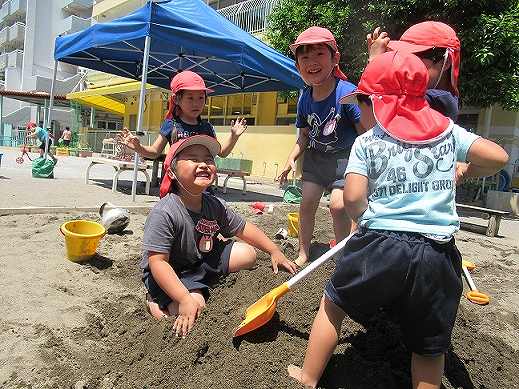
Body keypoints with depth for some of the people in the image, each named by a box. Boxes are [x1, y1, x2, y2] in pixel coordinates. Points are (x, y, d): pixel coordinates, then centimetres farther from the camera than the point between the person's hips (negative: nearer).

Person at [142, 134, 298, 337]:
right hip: (169, 272, -7)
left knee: (247, 254, 1)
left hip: (201, 260, 7)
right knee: (196, 305, -29)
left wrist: (274, 251, 4)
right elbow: (158, 262, -30)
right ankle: (156, 300, 3)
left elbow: (243, 228, 5)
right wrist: (185, 300, -35)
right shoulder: (164, 213, -29)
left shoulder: (215, 205, -10)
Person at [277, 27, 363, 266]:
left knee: (338, 205, -16)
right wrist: (291, 159, -3)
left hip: (345, 157, -5)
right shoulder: (305, 99, -5)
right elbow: (304, 136, 8)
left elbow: (366, 133, -21)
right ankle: (303, 253, 24)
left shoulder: (348, 92, -23)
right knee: (307, 203, 6)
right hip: (315, 156, 5)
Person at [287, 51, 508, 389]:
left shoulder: (367, 142, -1)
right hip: (438, 254, 3)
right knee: (430, 347, 18)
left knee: (332, 304, 20)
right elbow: (498, 158, 7)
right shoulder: (448, 130, 8)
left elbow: (353, 199, -10)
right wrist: (462, 173, 24)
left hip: (380, 245, -3)